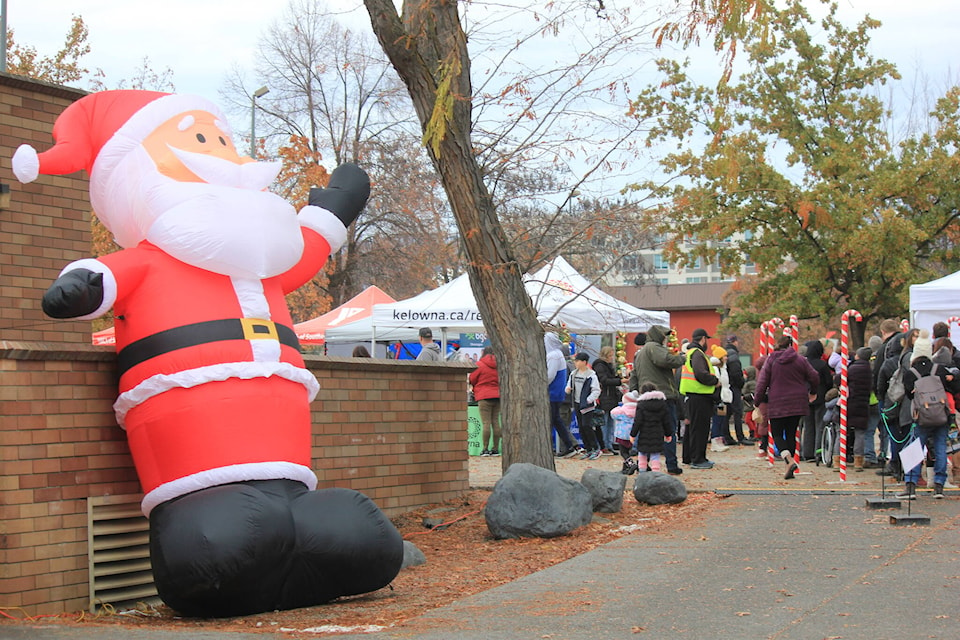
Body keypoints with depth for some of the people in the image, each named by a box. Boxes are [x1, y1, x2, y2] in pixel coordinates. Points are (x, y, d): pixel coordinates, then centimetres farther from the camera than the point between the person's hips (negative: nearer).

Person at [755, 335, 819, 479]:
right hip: (797, 403, 3)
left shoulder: (771, 360, -2)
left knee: (777, 434, 3)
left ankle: (789, 460, -23)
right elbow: (814, 378, 7)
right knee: (791, 434, 11)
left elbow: (762, 382, -4)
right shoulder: (800, 360, 4)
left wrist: (759, 399, 7)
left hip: (777, 404, -3)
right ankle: (790, 469, 9)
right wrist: (812, 392, 25)